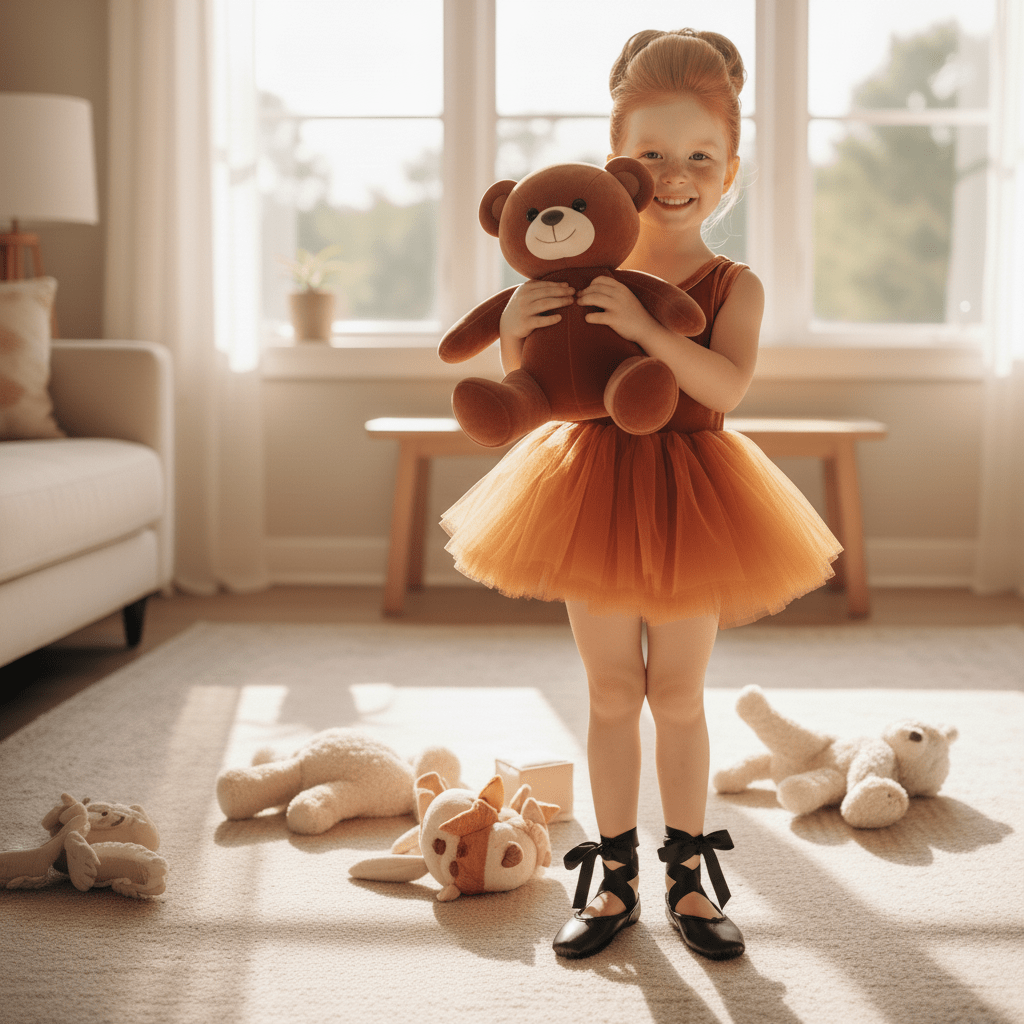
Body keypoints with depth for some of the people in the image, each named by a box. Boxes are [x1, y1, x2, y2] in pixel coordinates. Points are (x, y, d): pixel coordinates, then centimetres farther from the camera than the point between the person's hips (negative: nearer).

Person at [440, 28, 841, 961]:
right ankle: (616, 880, 23)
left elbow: (726, 386, -25)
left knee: (679, 696, 10)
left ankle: (688, 878, 25)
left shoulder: (733, 286, -7)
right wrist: (516, 333, -19)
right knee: (613, 693, 11)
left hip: (689, 501, -1)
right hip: (595, 489, 1)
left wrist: (643, 325, -36)